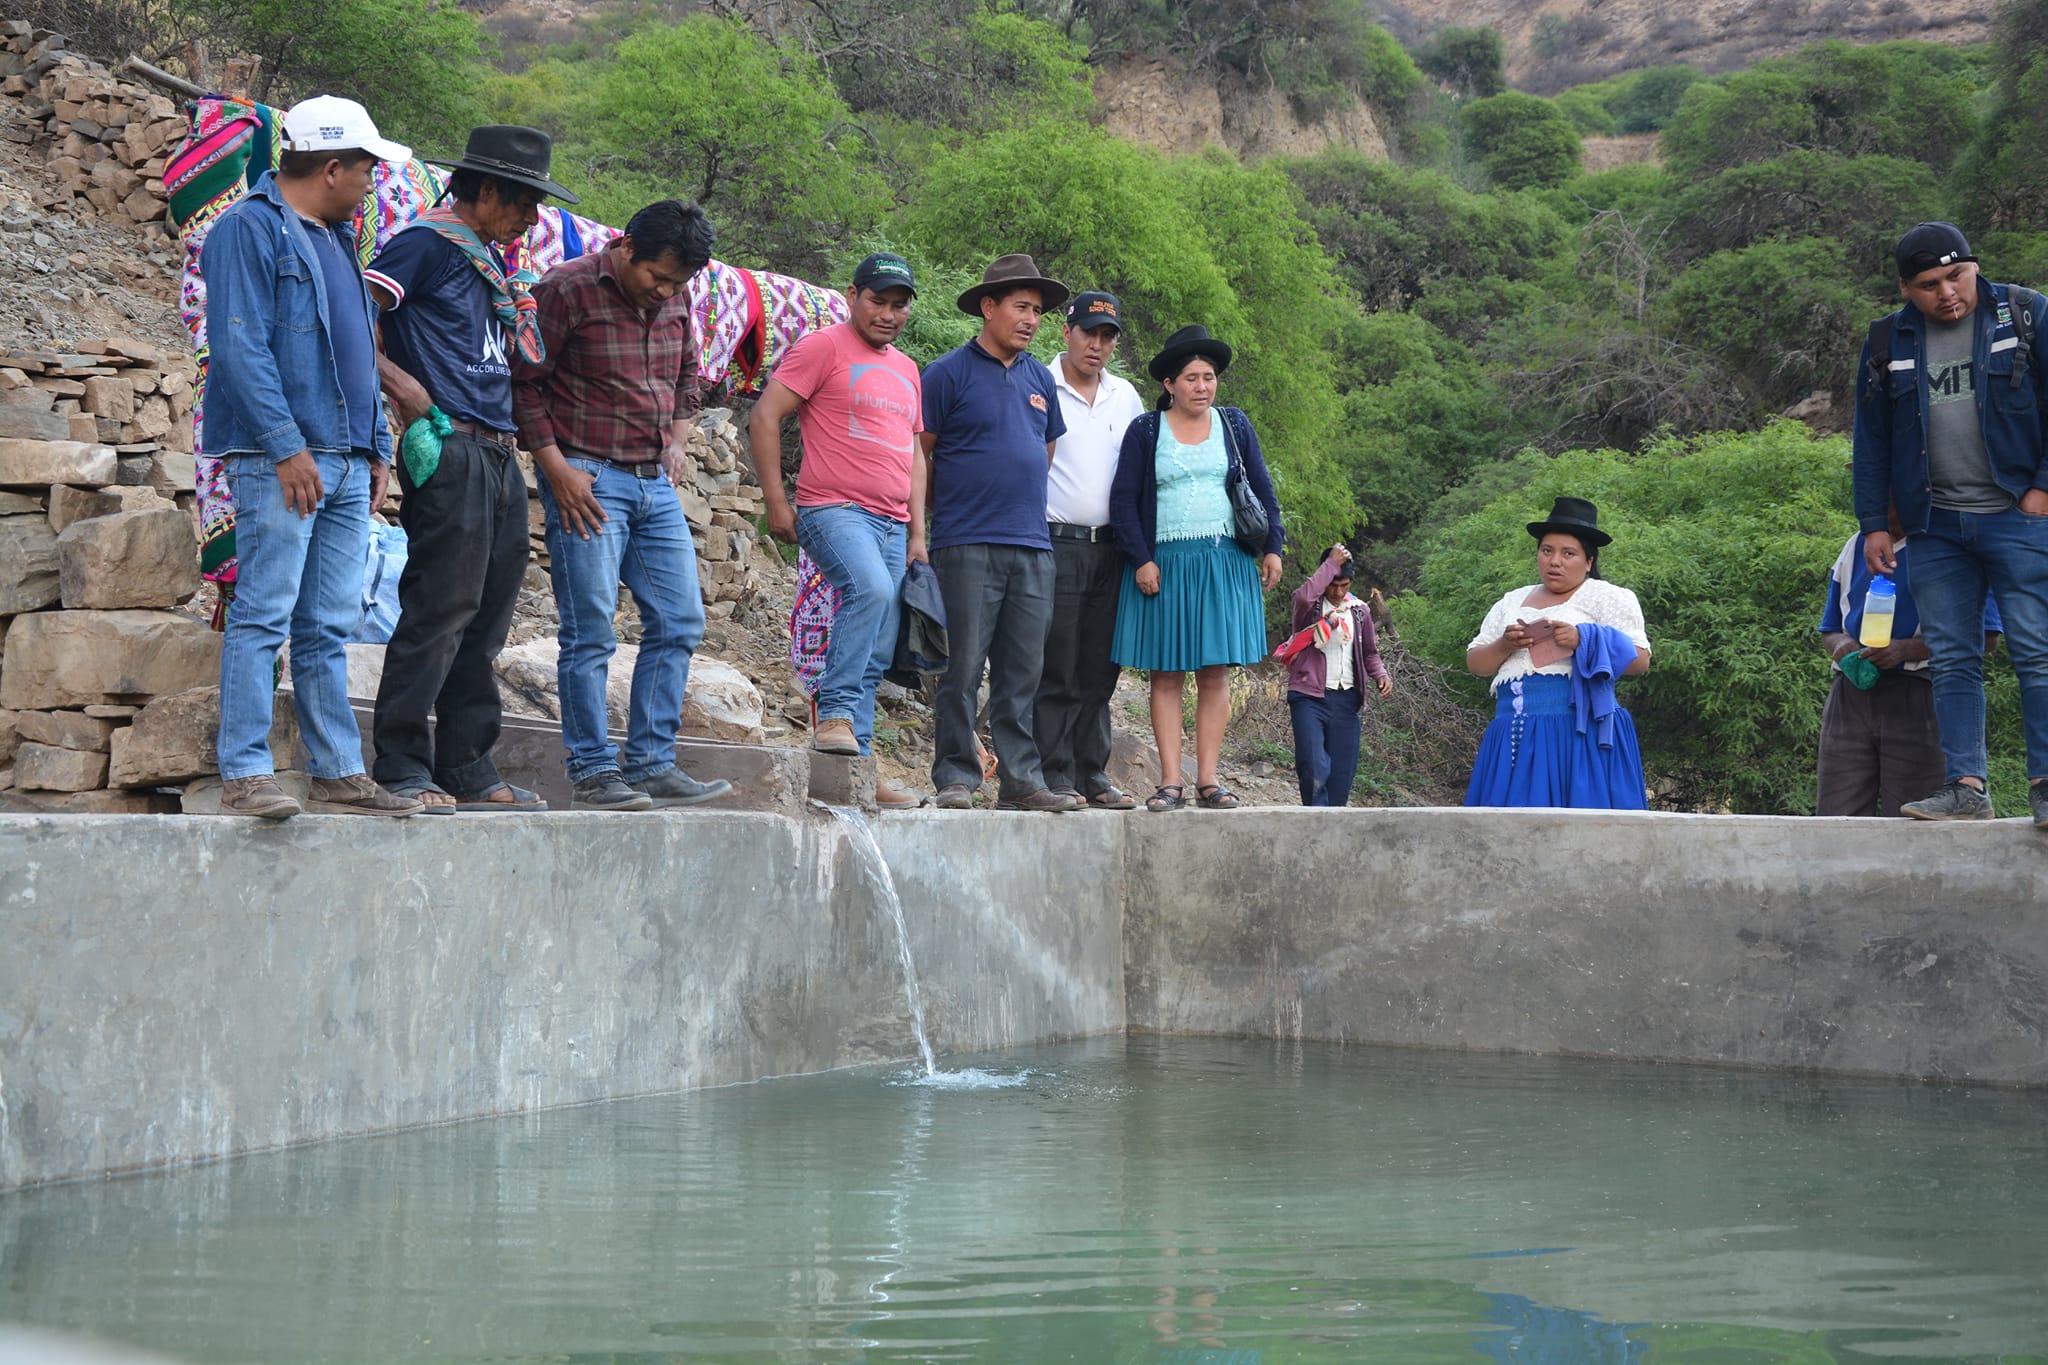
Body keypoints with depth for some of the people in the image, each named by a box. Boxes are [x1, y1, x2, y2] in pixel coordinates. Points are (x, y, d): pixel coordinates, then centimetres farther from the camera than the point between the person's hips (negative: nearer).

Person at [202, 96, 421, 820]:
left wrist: (376, 447, 18)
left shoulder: (335, 238, 22)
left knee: (328, 626, 9)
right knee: (263, 614, -10)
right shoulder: (249, 229, -6)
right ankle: (245, 775, -10)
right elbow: (241, 346, -14)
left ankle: (339, 773, 11)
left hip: (345, 463, 8)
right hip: (280, 460, -8)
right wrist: (286, 445, -19)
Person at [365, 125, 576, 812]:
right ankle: (402, 766, -5)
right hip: (449, 451, -9)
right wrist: (400, 382, -16)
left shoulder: (490, 260, 22)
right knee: (439, 607, -10)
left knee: (486, 613, 10)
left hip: (497, 452, 9)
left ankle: (467, 766, 16)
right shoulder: (427, 244, -5)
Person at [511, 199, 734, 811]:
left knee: (679, 622, 5)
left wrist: (678, 441, 10)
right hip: (587, 480, -7)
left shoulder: (677, 298, 9)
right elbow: (524, 382, -8)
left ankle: (650, 765, 10)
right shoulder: (567, 289, -9)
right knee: (591, 632, -6)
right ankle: (593, 774, 0)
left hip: (656, 483, 7)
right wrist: (556, 468, -13)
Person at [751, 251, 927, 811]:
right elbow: (764, 418, -5)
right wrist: (777, 502, -10)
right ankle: (836, 714, -29)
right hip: (834, 509, -7)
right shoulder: (824, 348, 0)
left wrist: (917, 533, 18)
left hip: (893, 526, 7)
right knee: (870, 589, -34)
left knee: (875, 657, 3)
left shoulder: (906, 371, 22)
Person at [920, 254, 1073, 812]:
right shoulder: (949, 373, -2)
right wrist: (948, 511, 5)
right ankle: (955, 777, 0)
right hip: (967, 546, -5)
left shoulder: (1039, 378, 16)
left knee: (1022, 672, 6)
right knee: (964, 667, -5)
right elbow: (917, 457, 1)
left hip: (1032, 546, 5)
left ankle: (1020, 779, 10)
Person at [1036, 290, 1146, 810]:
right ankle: (1055, 775, -2)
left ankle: (1093, 774, 12)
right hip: (1055, 544, -5)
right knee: (1056, 669, -5)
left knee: (1099, 670, 7)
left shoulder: (1126, 397, 16)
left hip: (1109, 547, 5)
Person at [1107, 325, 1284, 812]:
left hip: (1224, 564, 2)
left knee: (1215, 673, 0)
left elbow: (1262, 489, 14)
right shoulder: (1145, 432, 4)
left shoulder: (1234, 425, 11)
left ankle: (1208, 780, 2)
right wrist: (1140, 560, -7)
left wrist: (1272, 547, 6)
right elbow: (1123, 499, 1)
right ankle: (1171, 781, -2)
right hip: (1163, 565, -2)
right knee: (1166, 675, -2)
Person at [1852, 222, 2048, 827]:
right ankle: (1965, 787, 3)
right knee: (1952, 662, 1)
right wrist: (1873, 524, 9)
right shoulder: (1889, 342, 9)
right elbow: (1871, 440, 14)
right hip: (1936, 526, 3)